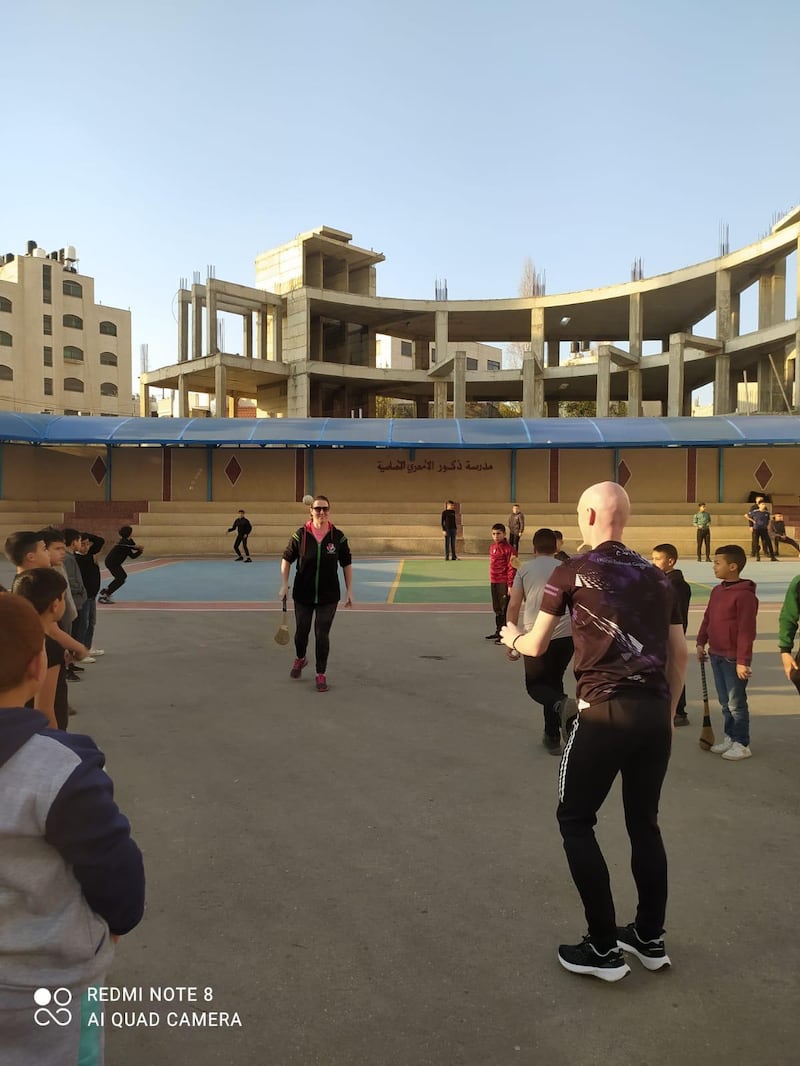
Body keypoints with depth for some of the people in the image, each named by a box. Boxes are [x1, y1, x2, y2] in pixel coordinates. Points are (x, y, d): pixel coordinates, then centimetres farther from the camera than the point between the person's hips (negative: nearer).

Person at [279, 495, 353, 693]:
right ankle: (300, 659, 44)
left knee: (322, 635, 1)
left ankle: (321, 674, 17)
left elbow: (347, 564, 3)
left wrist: (349, 591, 1)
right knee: (301, 632, 13)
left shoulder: (338, 536, -5)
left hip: (328, 596, -1)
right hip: (303, 595, 1)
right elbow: (287, 559, 4)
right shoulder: (300, 535, -7)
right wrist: (284, 584, -3)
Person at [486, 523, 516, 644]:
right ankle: (498, 631, 32)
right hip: (494, 582, 8)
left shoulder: (508, 549, -14)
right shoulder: (492, 547, 10)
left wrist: (510, 585, -17)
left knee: (504, 609, -3)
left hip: (504, 583, -8)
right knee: (497, 609, 19)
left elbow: (512, 568, -15)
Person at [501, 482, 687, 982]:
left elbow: (536, 646, 3)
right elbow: (680, 654, 13)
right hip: (654, 712, 6)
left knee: (576, 821, 11)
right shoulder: (656, 575, 12)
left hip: (605, 712, -5)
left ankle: (604, 948, 16)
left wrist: (512, 636, 25)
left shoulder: (572, 572, -2)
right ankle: (651, 939, 32)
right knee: (645, 823, 19)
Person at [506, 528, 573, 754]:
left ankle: (562, 704, -20)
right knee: (554, 682, 20)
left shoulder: (525, 569, 7)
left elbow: (513, 606, 2)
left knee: (535, 685, 12)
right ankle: (552, 737, 20)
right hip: (566, 635, 3)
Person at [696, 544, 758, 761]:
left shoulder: (744, 595, -18)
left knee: (736, 703, 3)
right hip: (716, 655, 8)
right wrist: (701, 642, 15)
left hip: (733, 659, -8)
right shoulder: (717, 591, 8)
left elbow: (746, 631, -20)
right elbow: (707, 618, 17)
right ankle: (729, 737, 29)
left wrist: (743, 661, -20)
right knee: (725, 702, 17)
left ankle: (742, 744, 15)